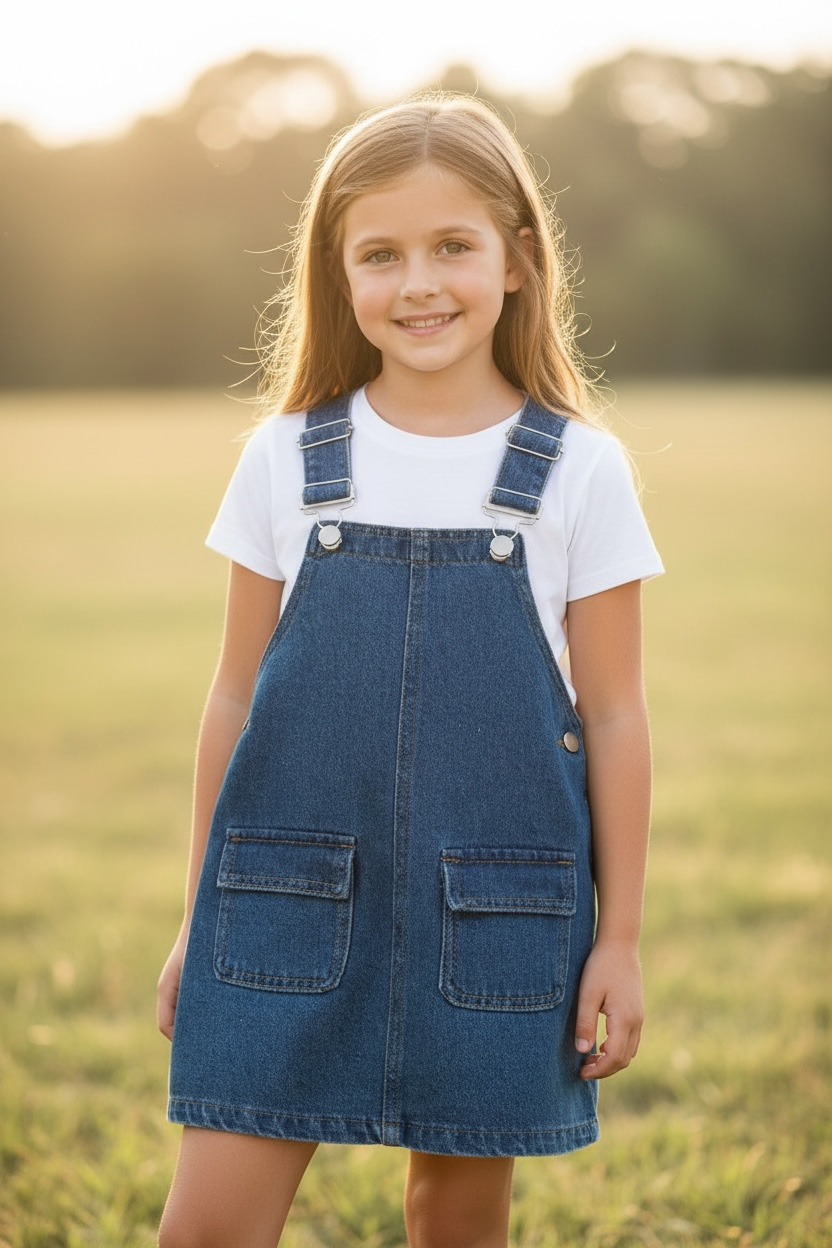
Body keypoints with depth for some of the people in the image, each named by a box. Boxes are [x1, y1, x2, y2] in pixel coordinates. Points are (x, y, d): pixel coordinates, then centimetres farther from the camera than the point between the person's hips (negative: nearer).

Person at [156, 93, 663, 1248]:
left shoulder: (578, 471, -1)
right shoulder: (287, 459, 3)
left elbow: (612, 716, 2)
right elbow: (237, 696, 9)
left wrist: (619, 939, 2)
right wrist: (200, 919, 11)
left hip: (493, 909, -1)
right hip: (291, 897, 1)